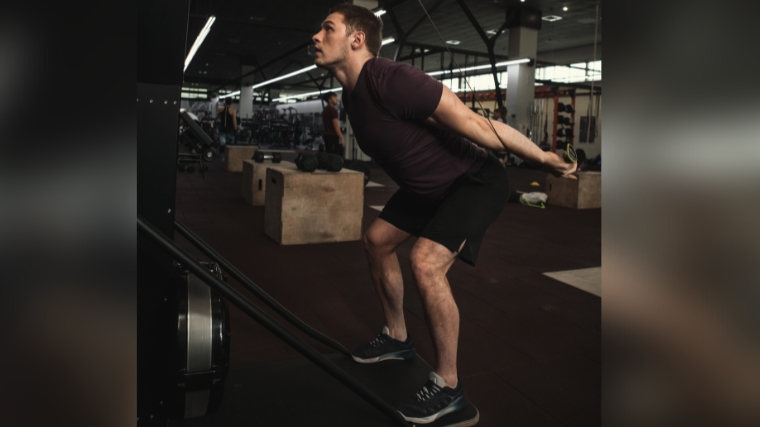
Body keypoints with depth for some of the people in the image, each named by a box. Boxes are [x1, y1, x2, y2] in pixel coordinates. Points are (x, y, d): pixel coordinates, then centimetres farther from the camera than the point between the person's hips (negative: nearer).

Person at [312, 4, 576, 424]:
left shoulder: (391, 81, -30)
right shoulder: (352, 93, 0)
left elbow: (476, 124, -28)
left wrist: (543, 160, -22)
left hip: (475, 180, -10)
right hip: (427, 185, 10)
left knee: (425, 263, -24)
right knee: (377, 240, 13)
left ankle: (447, 386, -5)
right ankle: (397, 338, 31)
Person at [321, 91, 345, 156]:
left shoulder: (325, 110, 18)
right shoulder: (333, 110, -13)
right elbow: (336, 126, -18)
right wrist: (342, 139, -16)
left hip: (327, 135, 11)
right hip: (333, 136, -11)